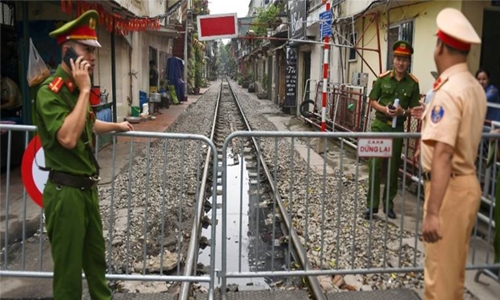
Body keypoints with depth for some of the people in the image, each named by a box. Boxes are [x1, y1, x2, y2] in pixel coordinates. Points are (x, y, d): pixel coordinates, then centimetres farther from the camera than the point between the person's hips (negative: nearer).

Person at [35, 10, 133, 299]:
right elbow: (67, 137, -32)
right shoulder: (51, 90, -17)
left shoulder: (76, 88, 11)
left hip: (88, 188, 9)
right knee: (69, 267, 3)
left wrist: (116, 126, 42)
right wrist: (85, 91, -24)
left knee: (96, 256, 22)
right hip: (65, 192, -9)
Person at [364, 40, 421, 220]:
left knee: (393, 167, 9)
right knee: (375, 165, -2)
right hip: (380, 125, -1)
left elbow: (414, 109, 2)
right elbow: (373, 101, 4)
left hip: (398, 128, 1)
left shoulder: (413, 83, -2)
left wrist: (403, 112, -19)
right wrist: (384, 109, -15)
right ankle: (372, 204, 6)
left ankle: (389, 204, 22)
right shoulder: (383, 78, -2)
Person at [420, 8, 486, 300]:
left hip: (450, 188, -9)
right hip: (468, 183, 9)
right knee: (455, 266, 23)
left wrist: (432, 212, -34)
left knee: (440, 271, 2)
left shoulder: (448, 91, -21)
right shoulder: (476, 87, 8)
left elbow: (443, 154, -31)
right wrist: (431, 117, 39)